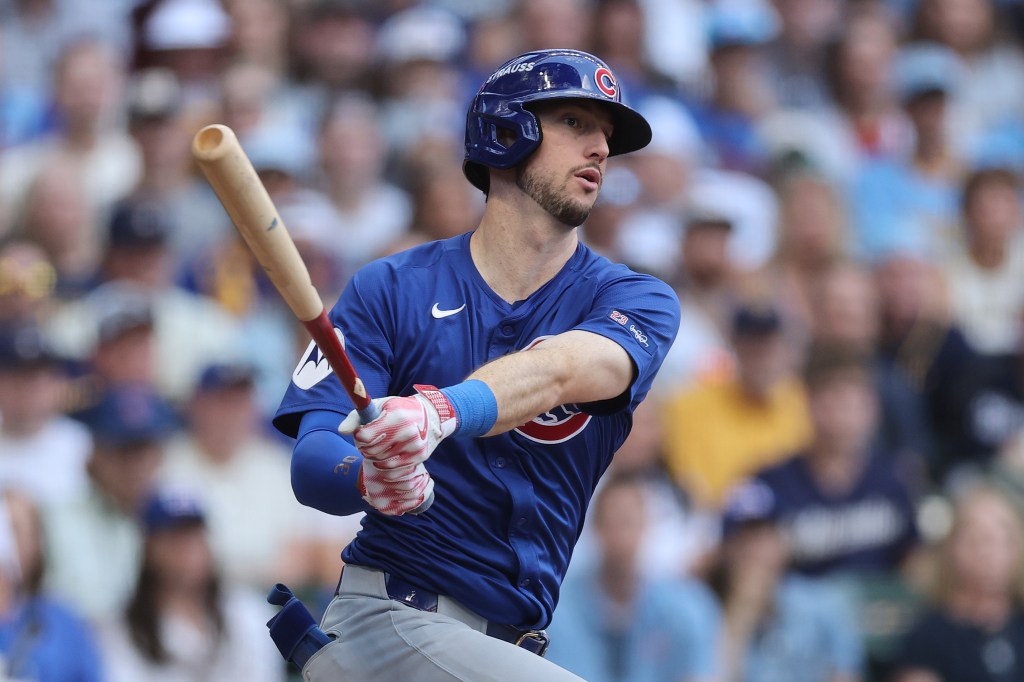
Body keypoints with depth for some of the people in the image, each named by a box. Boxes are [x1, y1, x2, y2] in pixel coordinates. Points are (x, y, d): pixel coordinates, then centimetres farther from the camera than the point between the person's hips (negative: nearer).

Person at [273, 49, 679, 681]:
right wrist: (371, 477, -34)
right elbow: (311, 462, -9)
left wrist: (437, 414, -43)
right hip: (389, 622, -4)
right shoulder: (391, 289, 1)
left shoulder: (639, 301, 3)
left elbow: (556, 372, -21)